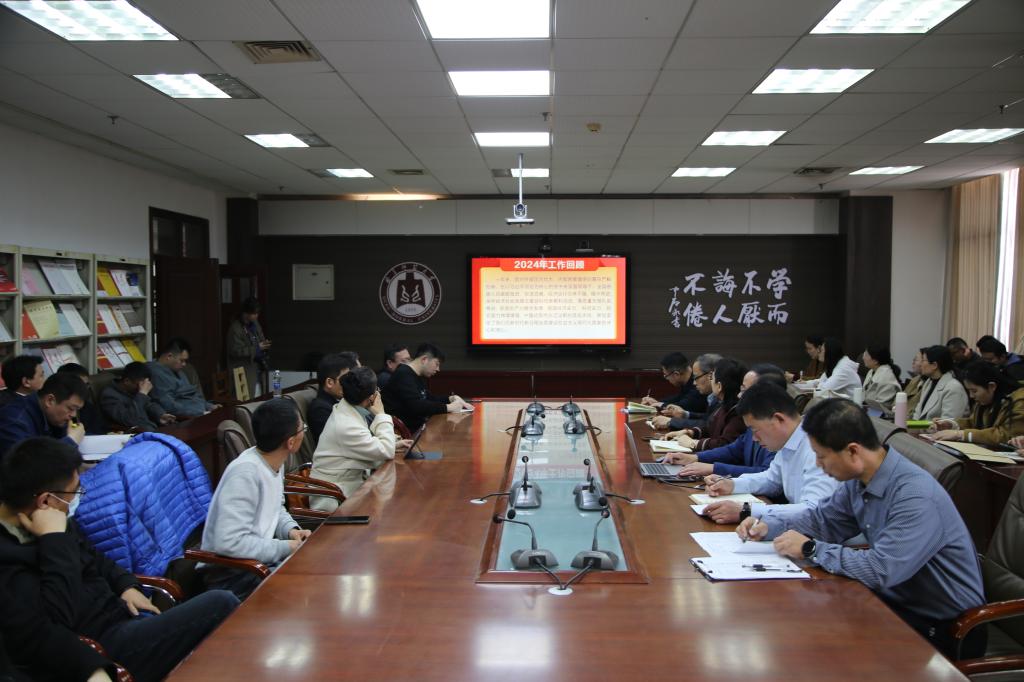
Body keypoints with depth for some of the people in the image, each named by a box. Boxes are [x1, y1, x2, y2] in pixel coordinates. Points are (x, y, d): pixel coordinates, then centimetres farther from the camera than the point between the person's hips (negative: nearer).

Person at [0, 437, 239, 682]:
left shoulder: (41, 523, 7)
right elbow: (55, 622, -30)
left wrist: (127, 585, 8)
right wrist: (54, 539, -27)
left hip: (120, 613, 9)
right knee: (220, 605, -17)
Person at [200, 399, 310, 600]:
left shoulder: (275, 462, -1)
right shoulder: (245, 472, -27)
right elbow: (230, 542, -32)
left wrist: (291, 529, -3)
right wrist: (287, 548, -22)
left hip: (258, 556, 9)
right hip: (231, 571, -8)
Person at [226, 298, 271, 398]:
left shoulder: (255, 323, 8)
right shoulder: (235, 329, -16)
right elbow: (236, 351, -21)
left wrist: (265, 344, -2)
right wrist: (257, 348, -21)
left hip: (258, 367, 8)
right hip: (244, 371, -8)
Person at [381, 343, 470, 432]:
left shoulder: (417, 376, 14)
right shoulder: (404, 375, -17)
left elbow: (428, 398, 23)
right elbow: (416, 406, -26)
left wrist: (451, 398, 6)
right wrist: (448, 407, -20)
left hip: (416, 426, 9)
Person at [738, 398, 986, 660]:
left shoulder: (916, 497, -30)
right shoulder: (859, 479, -4)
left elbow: (881, 569, -35)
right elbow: (822, 518, 12)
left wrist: (810, 549, -23)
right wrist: (767, 525, -4)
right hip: (900, 601, 7)